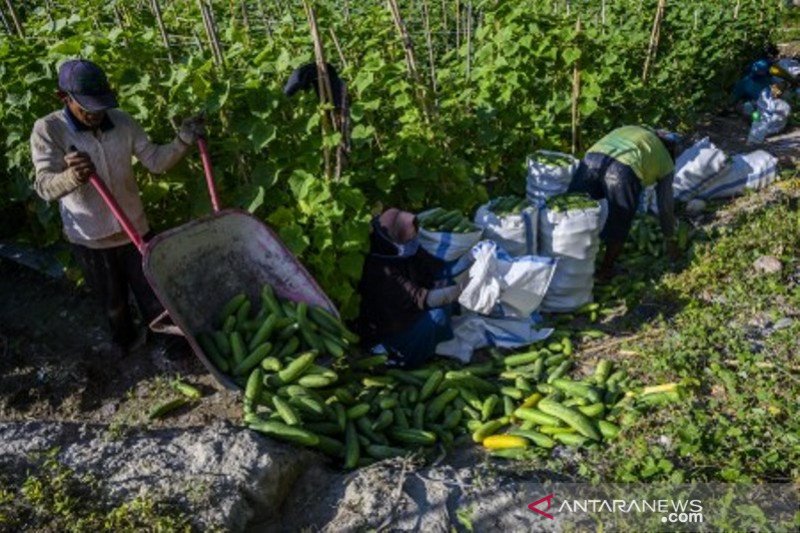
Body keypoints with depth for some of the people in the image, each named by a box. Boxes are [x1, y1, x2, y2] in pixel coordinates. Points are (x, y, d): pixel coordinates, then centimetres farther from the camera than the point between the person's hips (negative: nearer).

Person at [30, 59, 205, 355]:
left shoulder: (122, 122, -9)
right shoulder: (47, 130, -17)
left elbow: (155, 161, -5)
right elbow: (45, 186, -27)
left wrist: (182, 141, -23)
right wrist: (73, 176, -50)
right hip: (89, 237, -1)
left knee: (153, 292, 15)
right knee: (112, 300, 20)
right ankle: (123, 338, 49)